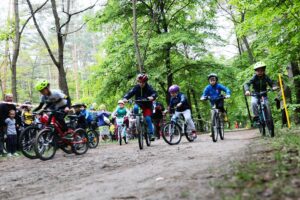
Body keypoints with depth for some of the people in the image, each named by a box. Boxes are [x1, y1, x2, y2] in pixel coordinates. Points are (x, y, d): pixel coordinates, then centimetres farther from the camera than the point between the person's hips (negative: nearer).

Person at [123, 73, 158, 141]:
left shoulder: (148, 87, -11)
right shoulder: (136, 87, -7)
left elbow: (154, 93, -25)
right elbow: (130, 93, -16)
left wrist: (152, 97, -48)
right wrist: (125, 98, -36)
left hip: (147, 106, -1)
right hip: (139, 104, 2)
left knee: (148, 118, -17)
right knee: (135, 108, -33)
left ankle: (151, 133, -8)